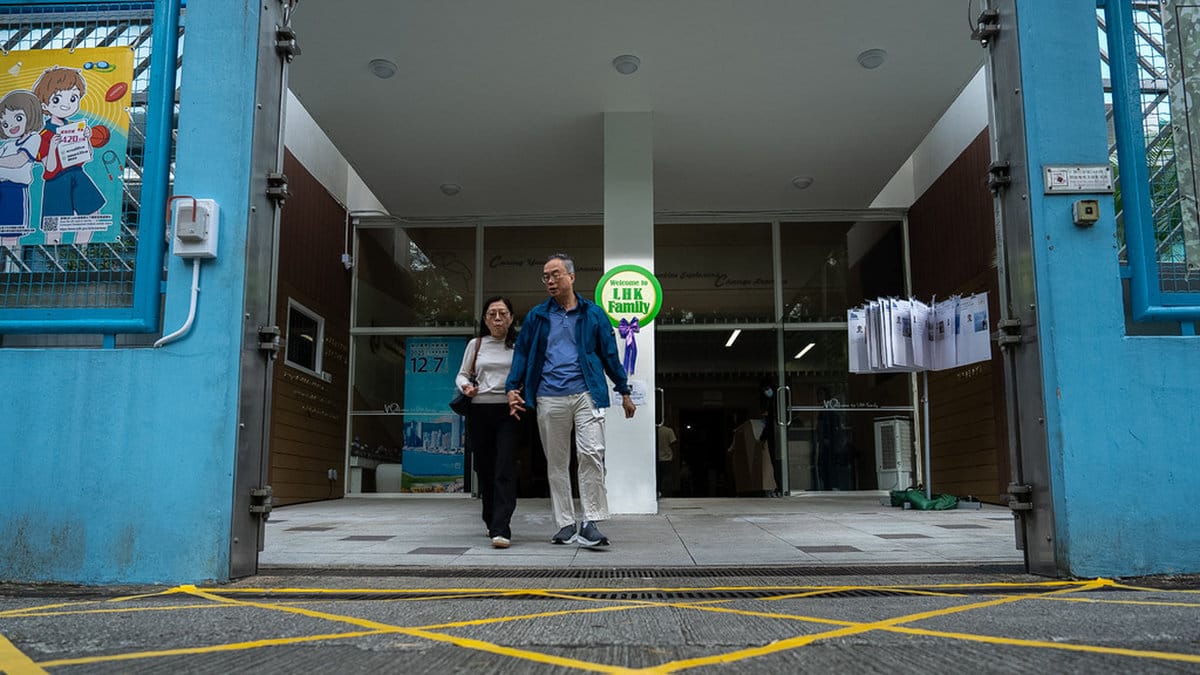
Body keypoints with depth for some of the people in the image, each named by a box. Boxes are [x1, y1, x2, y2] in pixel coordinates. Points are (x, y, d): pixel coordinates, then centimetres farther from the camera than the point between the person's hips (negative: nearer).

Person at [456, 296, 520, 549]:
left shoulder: (519, 345, 8)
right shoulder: (475, 345, 13)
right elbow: (462, 374, 18)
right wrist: (465, 386, -4)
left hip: (509, 411, -2)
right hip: (480, 411, 3)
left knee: (505, 469, -14)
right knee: (484, 469, 7)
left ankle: (501, 529, -19)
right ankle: (492, 522, 27)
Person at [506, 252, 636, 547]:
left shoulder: (593, 314, 8)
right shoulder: (537, 316, 12)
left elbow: (610, 354, 11)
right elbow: (522, 353, 13)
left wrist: (624, 392, 12)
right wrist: (512, 388, 1)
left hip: (586, 394, -2)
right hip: (549, 398, 2)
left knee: (591, 453, -15)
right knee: (556, 462, 6)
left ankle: (590, 523, -9)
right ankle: (566, 525, 14)